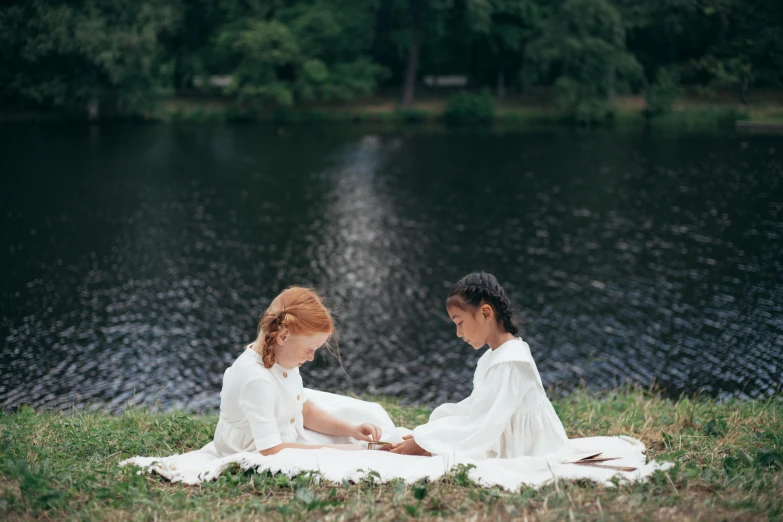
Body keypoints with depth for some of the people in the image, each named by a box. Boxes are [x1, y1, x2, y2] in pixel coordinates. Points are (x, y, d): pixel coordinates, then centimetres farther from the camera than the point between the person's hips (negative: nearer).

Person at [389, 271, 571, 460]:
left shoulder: (511, 362, -18)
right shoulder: (489, 359, 10)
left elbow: (483, 429, -22)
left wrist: (425, 443, -18)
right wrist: (425, 434, 0)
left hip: (526, 456, -9)